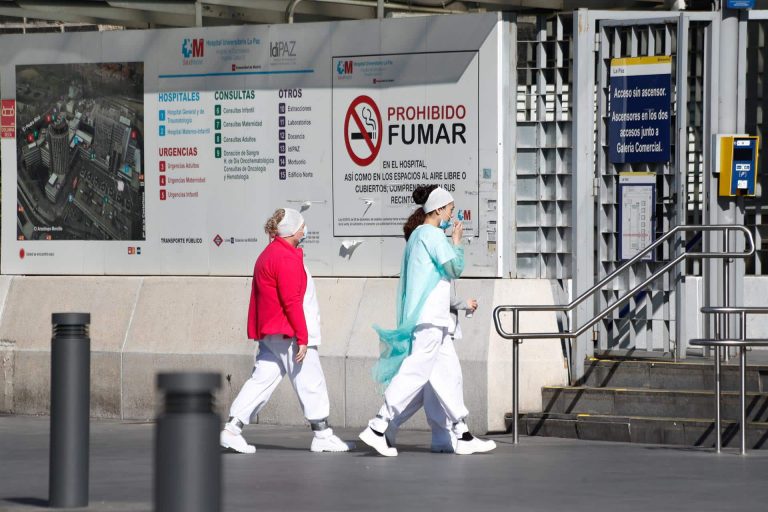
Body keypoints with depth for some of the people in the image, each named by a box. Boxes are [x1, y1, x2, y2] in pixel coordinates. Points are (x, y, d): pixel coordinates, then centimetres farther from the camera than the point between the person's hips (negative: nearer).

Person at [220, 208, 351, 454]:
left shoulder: (269, 254, 17)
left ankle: (232, 429, 0)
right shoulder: (286, 259, -16)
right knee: (311, 382, 0)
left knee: (262, 380, 7)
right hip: (286, 333, -10)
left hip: (269, 332, 10)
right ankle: (322, 435, 7)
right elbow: (291, 302, -20)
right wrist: (302, 338, -18)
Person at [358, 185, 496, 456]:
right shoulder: (432, 234, -10)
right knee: (415, 373, -11)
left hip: (433, 319, 10)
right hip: (429, 318, -10)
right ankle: (377, 428, -12)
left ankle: (463, 436, 10)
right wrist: (457, 242, 2)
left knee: (448, 374, 9)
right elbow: (455, 269, -11)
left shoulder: (417, 235, 19)